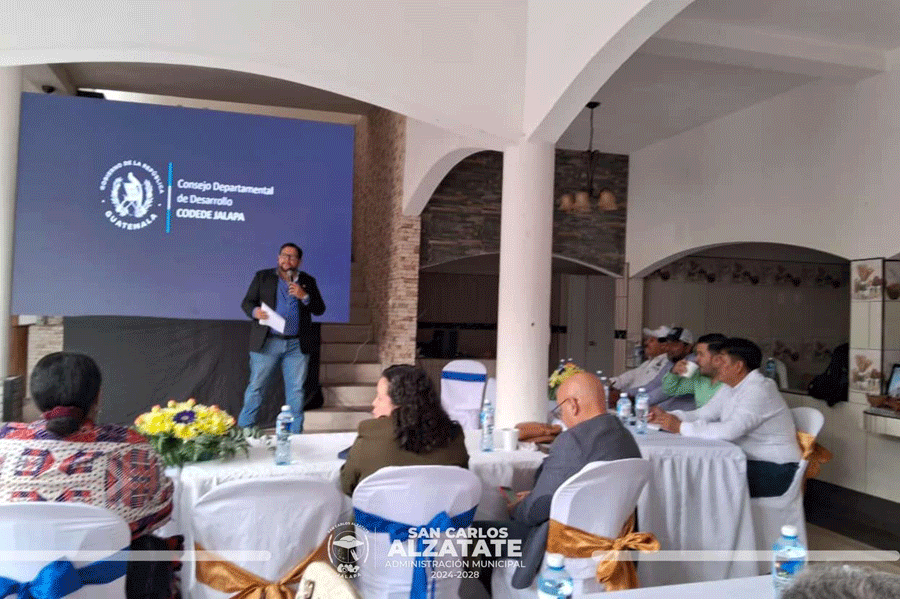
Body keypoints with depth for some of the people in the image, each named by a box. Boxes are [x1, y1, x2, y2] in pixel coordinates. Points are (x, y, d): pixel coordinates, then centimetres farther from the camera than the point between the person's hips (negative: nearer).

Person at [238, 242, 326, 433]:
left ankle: (295, 434, 13)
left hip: (297, 345, 2)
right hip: (267, 342, -1)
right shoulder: (262, 277, 8)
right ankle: (244, 430, 14)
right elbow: (246, 302, 6)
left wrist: (305, 296, -11)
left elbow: (320, 310, 6)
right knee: (256, 386, 3)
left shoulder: (307, 282, 11)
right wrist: (254, 311, -17)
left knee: (296, 389, 4)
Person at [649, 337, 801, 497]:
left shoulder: (759, 390, -20)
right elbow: (703, 414, 8)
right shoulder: (729, 387, 10)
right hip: (748, 460, 8)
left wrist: (681, 427, -28)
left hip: (776, 470, -8)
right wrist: (667, 416, -8)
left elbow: (729, 431, -31)